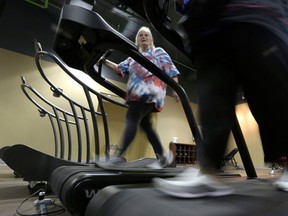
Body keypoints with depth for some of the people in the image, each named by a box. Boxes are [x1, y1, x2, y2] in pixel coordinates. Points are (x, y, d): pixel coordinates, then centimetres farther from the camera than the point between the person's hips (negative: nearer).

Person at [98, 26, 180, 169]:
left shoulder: (158, 52, 17)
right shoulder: (133, 58, 32)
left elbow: (170, 70, 6)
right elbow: (120, 69, 23)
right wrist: (105, 62, 11)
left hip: (149, 92, -7)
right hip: (139, 94, 7)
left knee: (131, 120, -20)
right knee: (145, 125, 2)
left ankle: (118, 156, -24)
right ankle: (162, 157, 9)